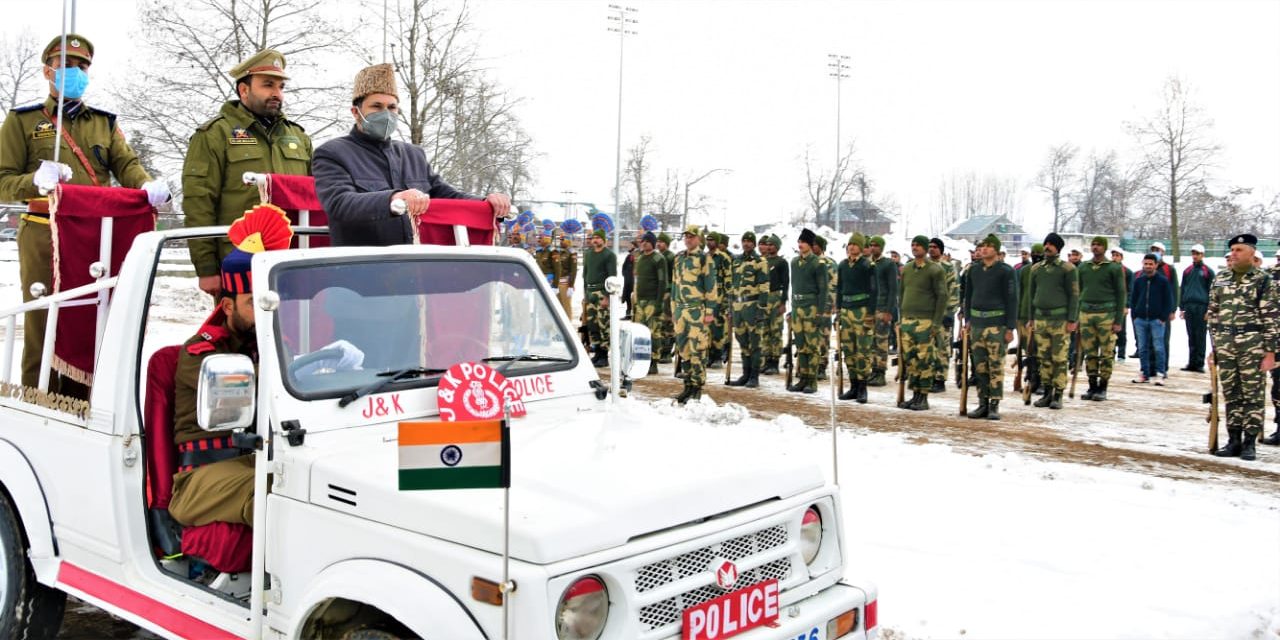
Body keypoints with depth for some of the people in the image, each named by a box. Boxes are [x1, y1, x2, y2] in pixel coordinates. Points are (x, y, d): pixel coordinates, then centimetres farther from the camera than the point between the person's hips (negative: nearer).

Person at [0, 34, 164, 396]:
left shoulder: (105, 123, 19)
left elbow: (126, 165, 3)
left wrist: (147, 185, -20)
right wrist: (35, 180, -19)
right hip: (44, 236, -3)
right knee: (43, 327, -3)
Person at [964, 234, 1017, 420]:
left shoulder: (1006, 271, -4)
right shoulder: (973, 269, 10)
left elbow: (1012, 299, -5)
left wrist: (1010, 328, -9)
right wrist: (967, 319, 14)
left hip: (997, 323, -5)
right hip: (976, 321, 5)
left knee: (996, 366, -4)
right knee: (980, 366, 7)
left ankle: (994, 406, 1)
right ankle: (983, 403, 15)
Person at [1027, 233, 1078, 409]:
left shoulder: (1067, 268, -2)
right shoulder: (1036, 269, 13)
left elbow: (1074, 295, -3)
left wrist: (1072, 320, -9)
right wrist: (1031, 319, 13)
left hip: (1059, 319, -5)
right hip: (1040, 318, 5)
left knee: (1059, 358, -4)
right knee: (1044, 358, 6)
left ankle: (1058, 395, 2)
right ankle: (1047, 393, 14)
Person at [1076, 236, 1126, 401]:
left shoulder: (1115, 268, 3)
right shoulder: (1083, 268, 14)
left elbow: (1121, 294, 1)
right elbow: (1078, 293, 17)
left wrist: (1119, 320, -6)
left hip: (1106, 314, -3)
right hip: (1086, 313, 4)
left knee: (1106, 353, -1)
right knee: (1090, 353, 6)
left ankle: (1102, 388, 6)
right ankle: (1092, 386, 14)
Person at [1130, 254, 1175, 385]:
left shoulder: (1163, 281, -1)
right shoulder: (1138, 280, 9)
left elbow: (1168, 300, -1)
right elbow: (1133, 299, 14)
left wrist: (1164, 317, -8)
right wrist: (1135, 315, 6)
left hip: (1157, 320, -4)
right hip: (1140, 319, 4)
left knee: (1158, 348, -5)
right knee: (1143, 348, 7)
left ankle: (1159, 374, -1)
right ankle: (1145, 373, 13)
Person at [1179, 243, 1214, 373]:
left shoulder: (1208, 271, 2)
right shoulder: (1187, 271, 15)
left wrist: (1210, 309, -7)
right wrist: (1181, 308, 11)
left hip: (1201, 307, -4)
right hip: (1189, 306, 4)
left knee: (1200, 336, -2)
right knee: (1191, 336, 6)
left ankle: (1199, 363, 1)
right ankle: (1191, 362, 9)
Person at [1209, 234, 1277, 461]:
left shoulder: (1263, 280, -3)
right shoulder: (1220, 279, 11)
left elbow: (1272, 318, -6)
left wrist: (1270, 352, -10)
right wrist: (1214, 345, 13)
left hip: (1252, 345, -4)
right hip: (1224, 345, 4)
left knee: (1253, 395, 1)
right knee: (1231, 395, 9)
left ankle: (1249, 443, 7)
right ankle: (1233, 440, 16)